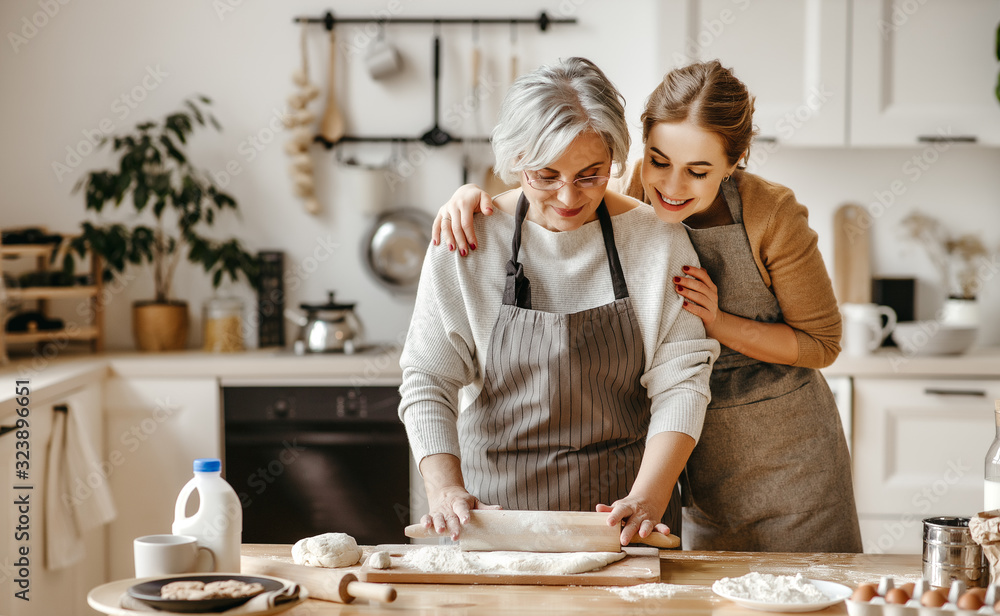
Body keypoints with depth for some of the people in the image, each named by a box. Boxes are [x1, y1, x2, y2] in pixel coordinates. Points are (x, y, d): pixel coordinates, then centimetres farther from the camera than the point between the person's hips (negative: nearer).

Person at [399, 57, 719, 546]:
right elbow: (428, 379, -2)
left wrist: (648, 497, -17)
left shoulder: (658, 241, -1)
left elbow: (680, 381, -4)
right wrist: (445, 489, -17)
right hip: (495, 501, 0)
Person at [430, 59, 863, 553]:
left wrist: (718, 322, -23)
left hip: (786, 452, -2)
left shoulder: (770, 214, -20)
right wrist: (472, 194, -18)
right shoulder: (621, 196, -13)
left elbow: (821, 342, -9)